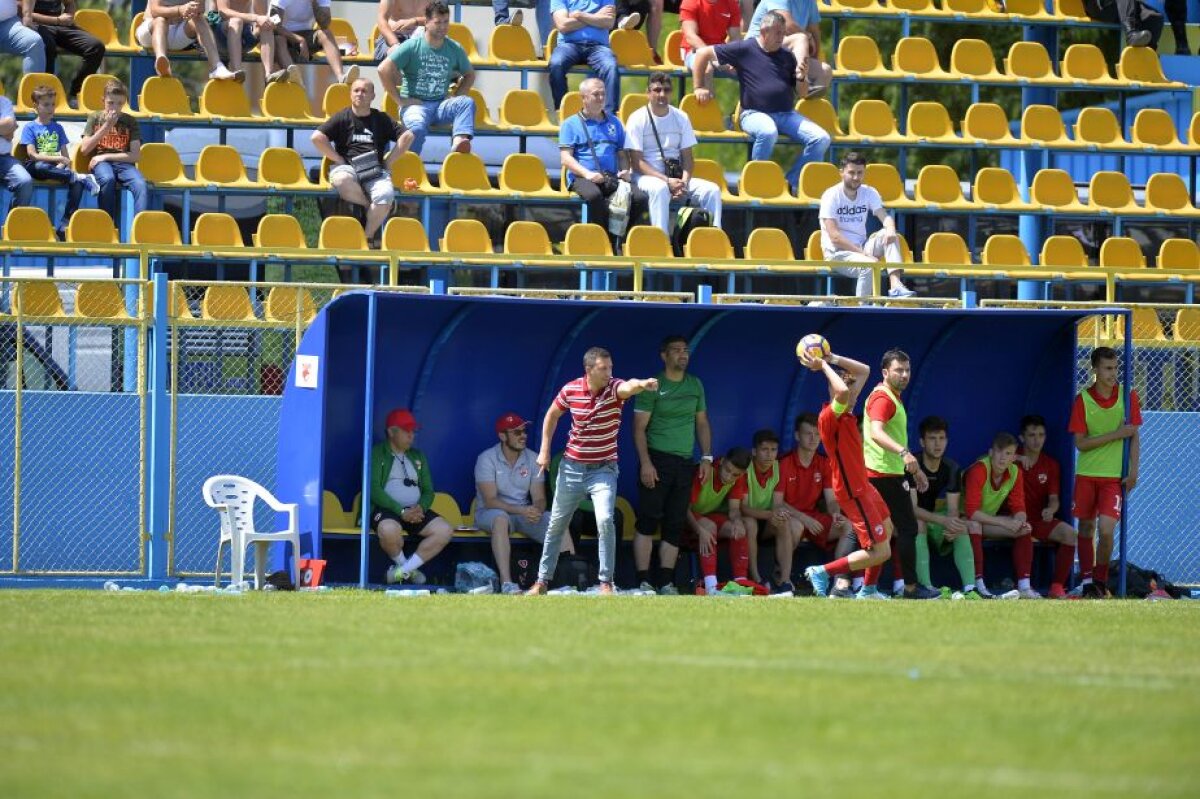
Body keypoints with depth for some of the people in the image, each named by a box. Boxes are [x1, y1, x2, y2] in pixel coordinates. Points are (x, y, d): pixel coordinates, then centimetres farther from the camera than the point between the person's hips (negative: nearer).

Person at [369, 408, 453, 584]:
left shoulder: (417, 457, 20)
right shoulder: (377, 454, 2)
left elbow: (428, 490, 16)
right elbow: (374, 489, -10)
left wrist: (420, 508, -9)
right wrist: (401, 511, -20)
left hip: (415, 510, 6)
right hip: (386, 509, -6)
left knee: (444, 530, -20)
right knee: (389, 529, -41)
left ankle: (403, 570, -16)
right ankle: (406, 567, -10)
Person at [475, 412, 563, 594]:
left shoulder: (532, 459, 4)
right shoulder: (487, 459, -10)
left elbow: (539, 498, -1)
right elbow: (490, 501, -19)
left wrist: (536, 510, -26)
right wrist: (521, 510, -31)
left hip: (524, 513, 4)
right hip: (489, 513, -4)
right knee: (500, 518, -40)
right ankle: (506, 583, -49)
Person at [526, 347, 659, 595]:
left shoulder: (614, 388, -16)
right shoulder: (570, 390, -8)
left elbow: (628, 387, -42)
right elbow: (552, 415, 10)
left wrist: (642, 384, -65)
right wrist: (544, 450, 7)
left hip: (603, 469, -3)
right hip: (572, 467, 3)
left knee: (605, 520, -22)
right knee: (556, 524, 12)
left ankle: (606, 582, -10)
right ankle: (542, 580, 27)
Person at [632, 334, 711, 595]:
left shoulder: (695, 385, 13)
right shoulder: (652, 386, -4)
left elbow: (702, 423, 19)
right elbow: (639, 427, -7)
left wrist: (706, 457, 9)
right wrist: (645, 462, -16)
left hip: (685, 463, 6)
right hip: (657, 460, -6)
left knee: (676, 525, 5)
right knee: (648, 522, -8)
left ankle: (666, 582, 8)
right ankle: (643, 581, -8)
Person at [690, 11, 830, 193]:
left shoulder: (787, 56, 15)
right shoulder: (744, 49, 1)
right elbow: (703, 54, 3)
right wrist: (699, 88, 0)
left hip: (786, 114, 5)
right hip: (754, 113, -5)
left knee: (821, 139, -18)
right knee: (768, 132, -41)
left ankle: (792, 182, -5)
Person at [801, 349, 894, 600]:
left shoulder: (845, 413, 4)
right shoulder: (829, 416, -23)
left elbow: (864, 370, 14)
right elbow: (841, 391, -44)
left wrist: (832, 359, 3)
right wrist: (824, 366, -31)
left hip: (863, 485, 10)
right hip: (852, 492, -10)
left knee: (886, 530, 28)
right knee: (880, 552, -9)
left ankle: (868, 590, 37)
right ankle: (823, 572, -4)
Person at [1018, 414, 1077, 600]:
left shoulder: (1050, 464, 10)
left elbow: (1054, 499, 3)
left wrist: (1050, 510, -21)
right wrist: (1017, 458, -24)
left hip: (1040, 520, 4)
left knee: (1070, 534, -22)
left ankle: (1057, 587, -17)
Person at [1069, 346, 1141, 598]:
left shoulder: (1127, 396, -1)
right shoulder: (1083, 399, -4)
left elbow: (1134, 437, 4)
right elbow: (1080, 443, -8)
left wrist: (1133, 471, -4)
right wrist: (1116, 434, -14)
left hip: (1115, 475, -1)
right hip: (1087, 474, 1)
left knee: (1106, 528, -13)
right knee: (1086, 527, 7)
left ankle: (1100, 580, 3)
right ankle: (1086, 579, 20)